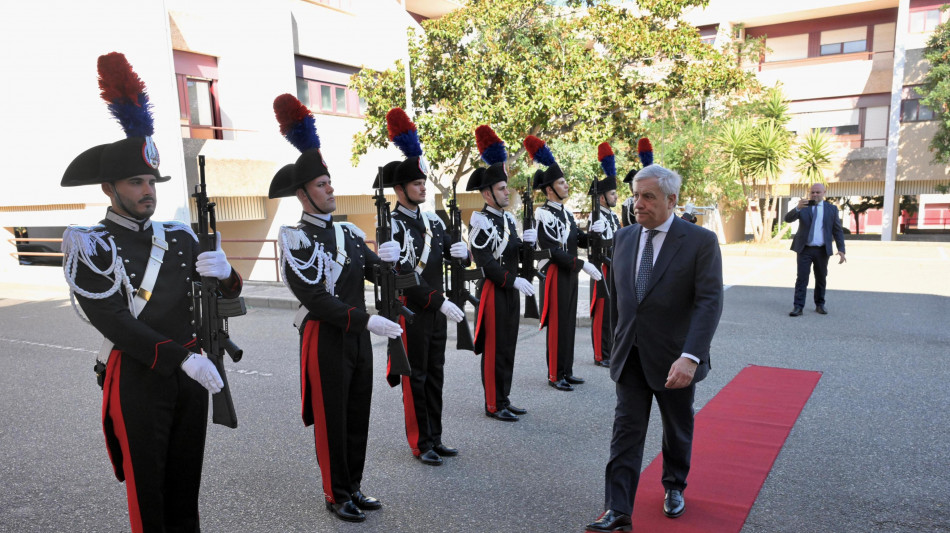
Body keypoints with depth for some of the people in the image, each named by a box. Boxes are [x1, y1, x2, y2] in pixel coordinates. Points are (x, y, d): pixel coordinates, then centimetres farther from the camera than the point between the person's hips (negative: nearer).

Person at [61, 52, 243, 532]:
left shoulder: (178, 237, 7)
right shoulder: (88, 246, -7)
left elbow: (227, 291, 7)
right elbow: (113, 321, -17)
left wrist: (224, 272, -18)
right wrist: (183, 357, -24)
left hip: (191, 370, 5)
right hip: (138, 377, -4)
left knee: (186, 481, 17)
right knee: (148, 488, 9)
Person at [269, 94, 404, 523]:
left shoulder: (349, 232, 10)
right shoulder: (296, 239, -11)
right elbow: (316, 300, -19)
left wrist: (385, 257, -18)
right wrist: (368, 320, -24)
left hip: (358, 336, 6)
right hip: (325, 339, -6)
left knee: (358, 418, 15)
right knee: (331, 421, 6)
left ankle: (354, 486, 30)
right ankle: (336, 495, 22)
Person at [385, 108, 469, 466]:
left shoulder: (432, 219, 9)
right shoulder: (392, 226, -13)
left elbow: (453, 256, 11)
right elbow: (405, 277, -20)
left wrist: (461, 252, -13)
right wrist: (440, 302, -23)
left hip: (436, 310, 7)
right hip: (411, 312, -7)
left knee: (435, 376, 14)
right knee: (415, 379, 4)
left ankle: (435, 438, 26)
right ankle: (421, 444, 17)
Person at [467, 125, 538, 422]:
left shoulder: (508, 218, 13)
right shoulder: (480, 221, -13)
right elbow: (485, 262, -18)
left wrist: (528, 241, -4)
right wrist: (513, 281, -19)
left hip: (511, 290, 8)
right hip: (494, 291, -8)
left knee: (508, 347, 13)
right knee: (494, 349, -1)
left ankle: (504, 399, 23)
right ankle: (493, 405, 10)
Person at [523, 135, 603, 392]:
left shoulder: (566, 212, 13)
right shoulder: (545, 215, -15)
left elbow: (580, 239, 15)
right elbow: (554, 252, -21)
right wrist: (583, 264, -21)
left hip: (570, 273, 9)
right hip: (555, 274, -9)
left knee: (569, 322, 13)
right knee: (557, 324, -2)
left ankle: (566, 371, 23)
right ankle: (555, 375, 8)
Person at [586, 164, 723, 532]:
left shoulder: (700, 241, -12)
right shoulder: (623, 238, 3)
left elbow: (709, 302, -20)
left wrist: (690, 357, -30)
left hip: (674, 359, -2)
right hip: (631, 357, 3)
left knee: (678, 430, 18)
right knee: (626, 432, -1)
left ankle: (674, 487, 42)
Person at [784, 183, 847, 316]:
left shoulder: (832, 209, 6)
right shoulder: (803, 207, 4)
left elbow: (838, 231, 5)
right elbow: (788, 219, -11)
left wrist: (841, 250, -5)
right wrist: (797, 208, -31)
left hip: (822, 250, 2)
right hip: (804, 250, -1)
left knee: (821, 279, 10)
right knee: (801, 278, -6)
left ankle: (820, 304, 23)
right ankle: (798, 307, -7)